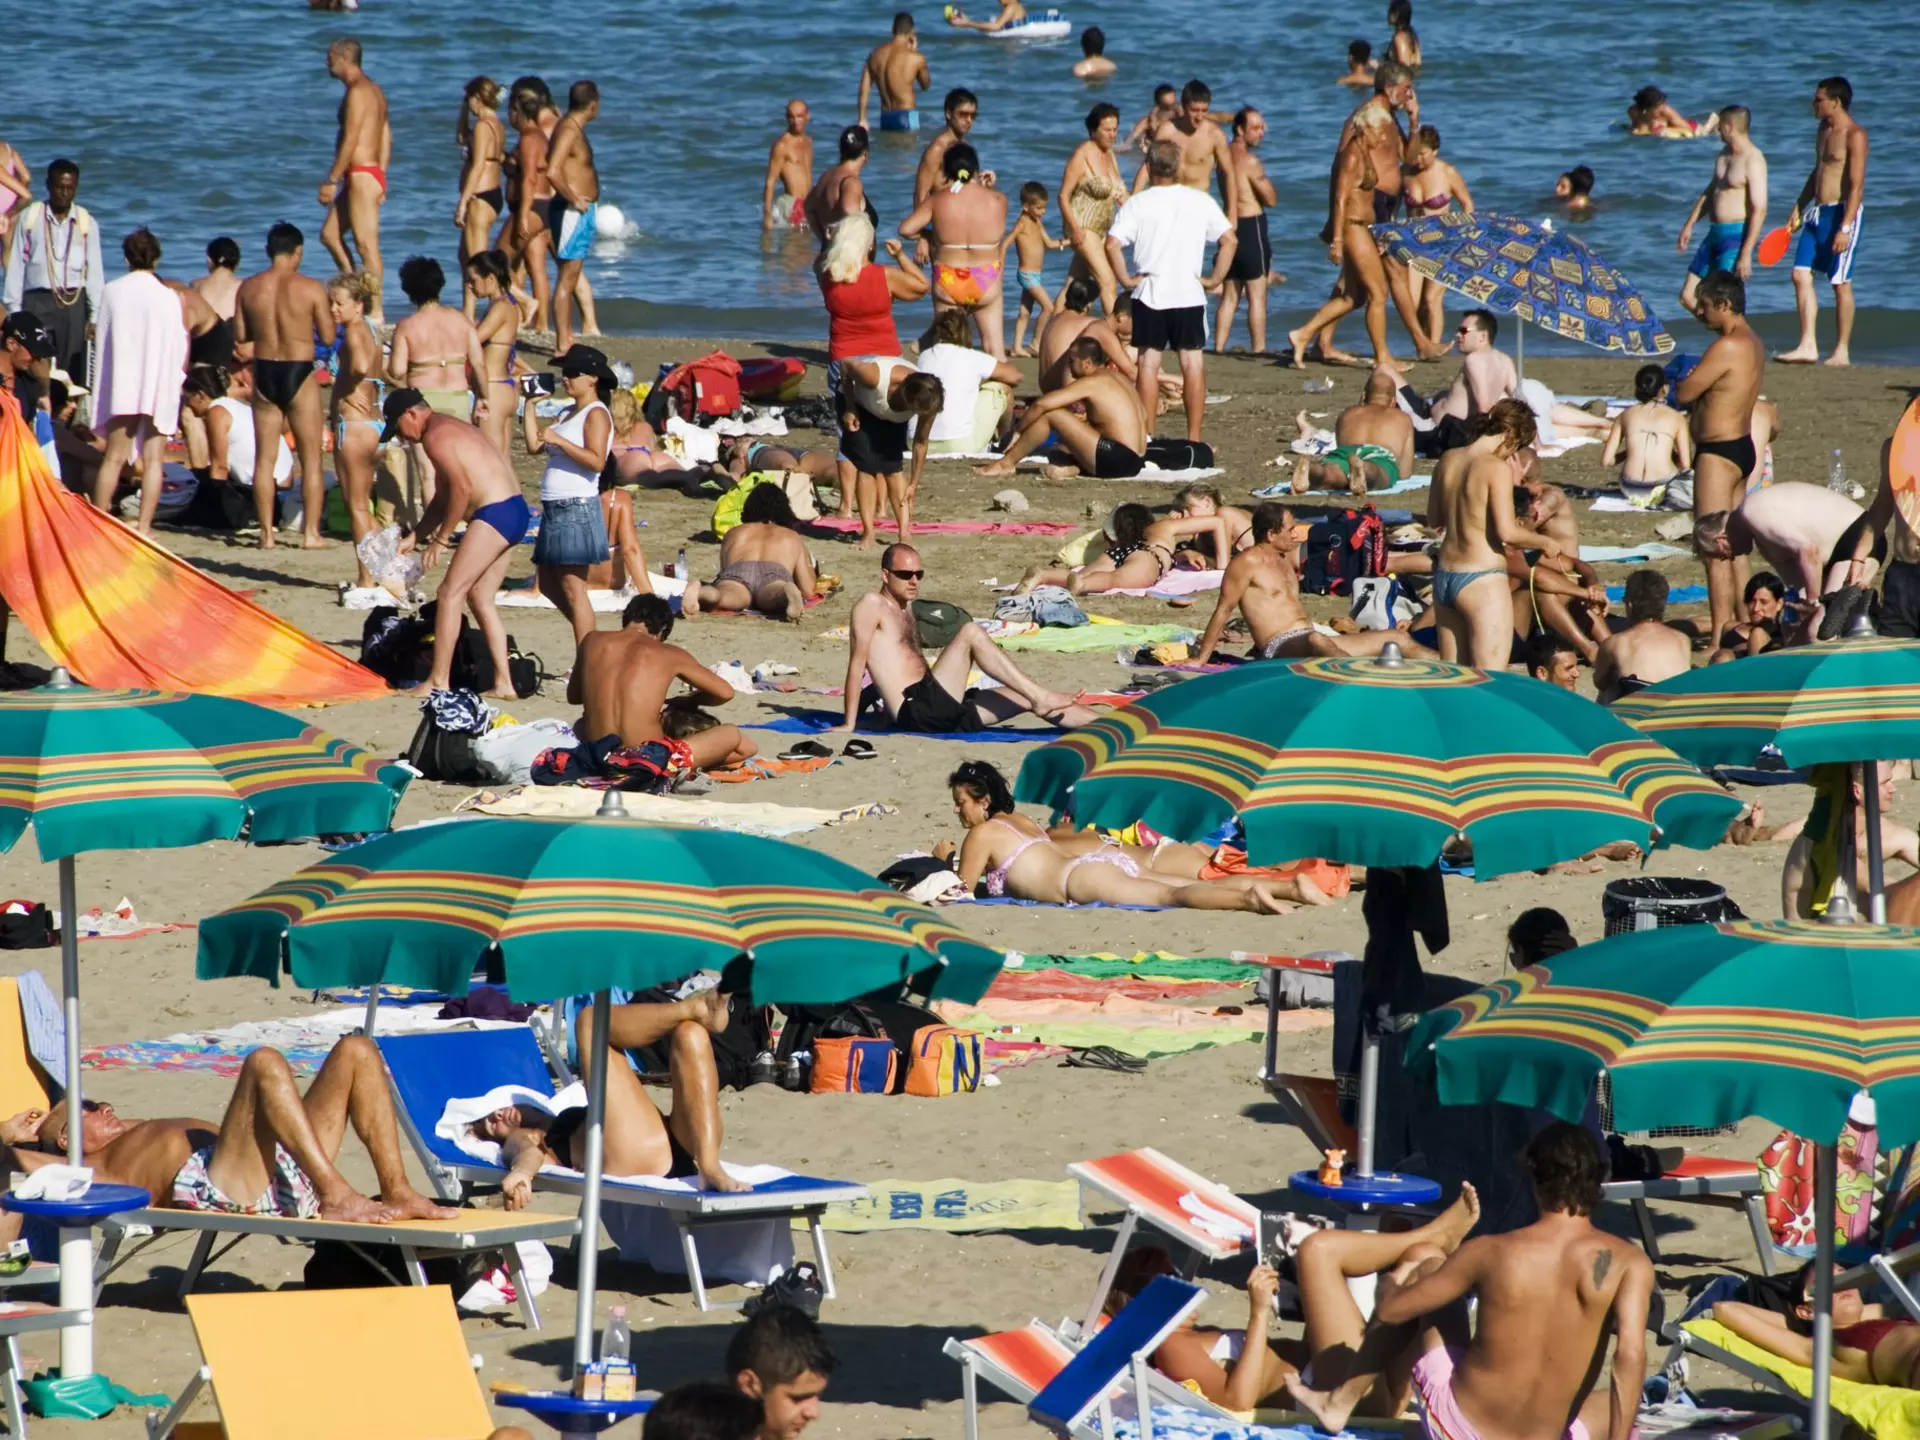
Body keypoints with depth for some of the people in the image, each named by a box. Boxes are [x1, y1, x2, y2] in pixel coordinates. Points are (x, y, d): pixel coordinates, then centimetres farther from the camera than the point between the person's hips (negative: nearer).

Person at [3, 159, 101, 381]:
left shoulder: (86, 223, 5)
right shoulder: (29, 218, 3)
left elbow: (95, 272, 5)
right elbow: (16, 267, 5)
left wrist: (95, 316, -1)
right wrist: (14, 312, 1)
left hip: (74, 304, 1)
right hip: (38, 302, -1)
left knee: (73, 372, 0)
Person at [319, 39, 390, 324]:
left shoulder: (357, 92, -13)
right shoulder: (375, 91, 18)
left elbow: (350, 140, -19)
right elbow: (386, 137, 20)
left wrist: (331, 181, -16)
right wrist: (380, 180, 21)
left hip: (362, 175, -11)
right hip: (373, 174, 11)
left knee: (366, 244, -8)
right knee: (330, 234, 15)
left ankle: (376, 312, -7)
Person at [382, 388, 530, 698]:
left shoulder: (435, 436, -9)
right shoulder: (450, 429, 24)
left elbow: (462, 488, -19)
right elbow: (443, 497, 29)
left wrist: (441, 538, -12)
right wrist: (414, 537, 25)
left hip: (495, 513, -10)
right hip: (515, 511, 10)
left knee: (451, 593, -7)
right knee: (480, 598, 14)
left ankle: (439, 682, -7)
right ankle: (503, 683, 13)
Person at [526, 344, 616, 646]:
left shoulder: (596, 414, -9)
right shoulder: (569, 413, 18)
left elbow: (596, 461, -21)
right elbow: (534, 445, 13)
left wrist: (558, 440, -23)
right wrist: (530, 404, 13)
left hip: (578, 508, -10)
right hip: (554, 508, 10)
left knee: (572, 586, -9)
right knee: (549, 584, 14)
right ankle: (590, 638, 24)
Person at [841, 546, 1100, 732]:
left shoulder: (905, 608, 23)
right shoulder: (872, 606, -4)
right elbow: (857, 662, -10)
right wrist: (849, 725, -15)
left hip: (937, 710, 9)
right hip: (916, 709, -9)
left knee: (1025, 697, 8)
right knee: (971, 634, -18)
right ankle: (1038, 696, -17)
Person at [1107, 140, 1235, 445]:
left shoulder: (1139, 203, -4)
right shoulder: (1200, 201, 1)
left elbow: (1112, 244, -14)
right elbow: (1230, 241, -2)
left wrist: (1126, 279, -3)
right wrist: (1215, 279, 4)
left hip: (1150, 294, -1)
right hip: (1190, 294, 1)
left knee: (1148, 363, 5)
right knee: (1193, 364, 4)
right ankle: (1194, 437, 4)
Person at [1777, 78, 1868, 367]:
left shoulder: (1854, 136, -13)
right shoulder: (1824, 130, 14)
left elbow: (1856, 185, -18)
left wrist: (1845, 227, -23)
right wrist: (1799, 208, 23)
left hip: (1842, 212, -9)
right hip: (1817, 212, 9)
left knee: (1841, 283, -2)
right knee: (1800, 275, 3)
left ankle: (1841, 353, 5)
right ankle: (1807, 347, 5)